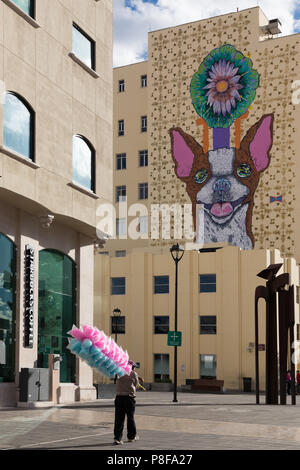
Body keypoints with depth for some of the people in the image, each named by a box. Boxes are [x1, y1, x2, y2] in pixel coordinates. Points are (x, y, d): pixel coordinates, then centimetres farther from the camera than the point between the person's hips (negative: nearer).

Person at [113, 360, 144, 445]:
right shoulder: (134, 374, 1)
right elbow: (136, 385, 8)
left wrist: (138, 378, 37)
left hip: (119, 397, 3)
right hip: (129, 397, -3)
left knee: (119, 419, 2)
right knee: (130, 417, 12)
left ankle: (117, 438, -6)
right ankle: (131, 436, 25)